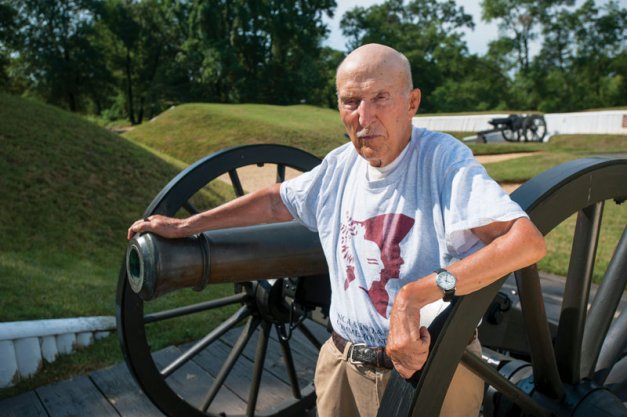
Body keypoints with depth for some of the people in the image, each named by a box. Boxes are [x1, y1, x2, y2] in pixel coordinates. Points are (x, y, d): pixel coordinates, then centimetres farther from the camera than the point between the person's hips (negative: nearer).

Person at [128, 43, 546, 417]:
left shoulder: (442, 158, -18)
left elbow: (529, 241, -29)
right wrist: (185, 225, 16)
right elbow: (276, 201, 15)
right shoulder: (340, 165, 0)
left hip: (430, 370, -4)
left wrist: (415, 294, -37)